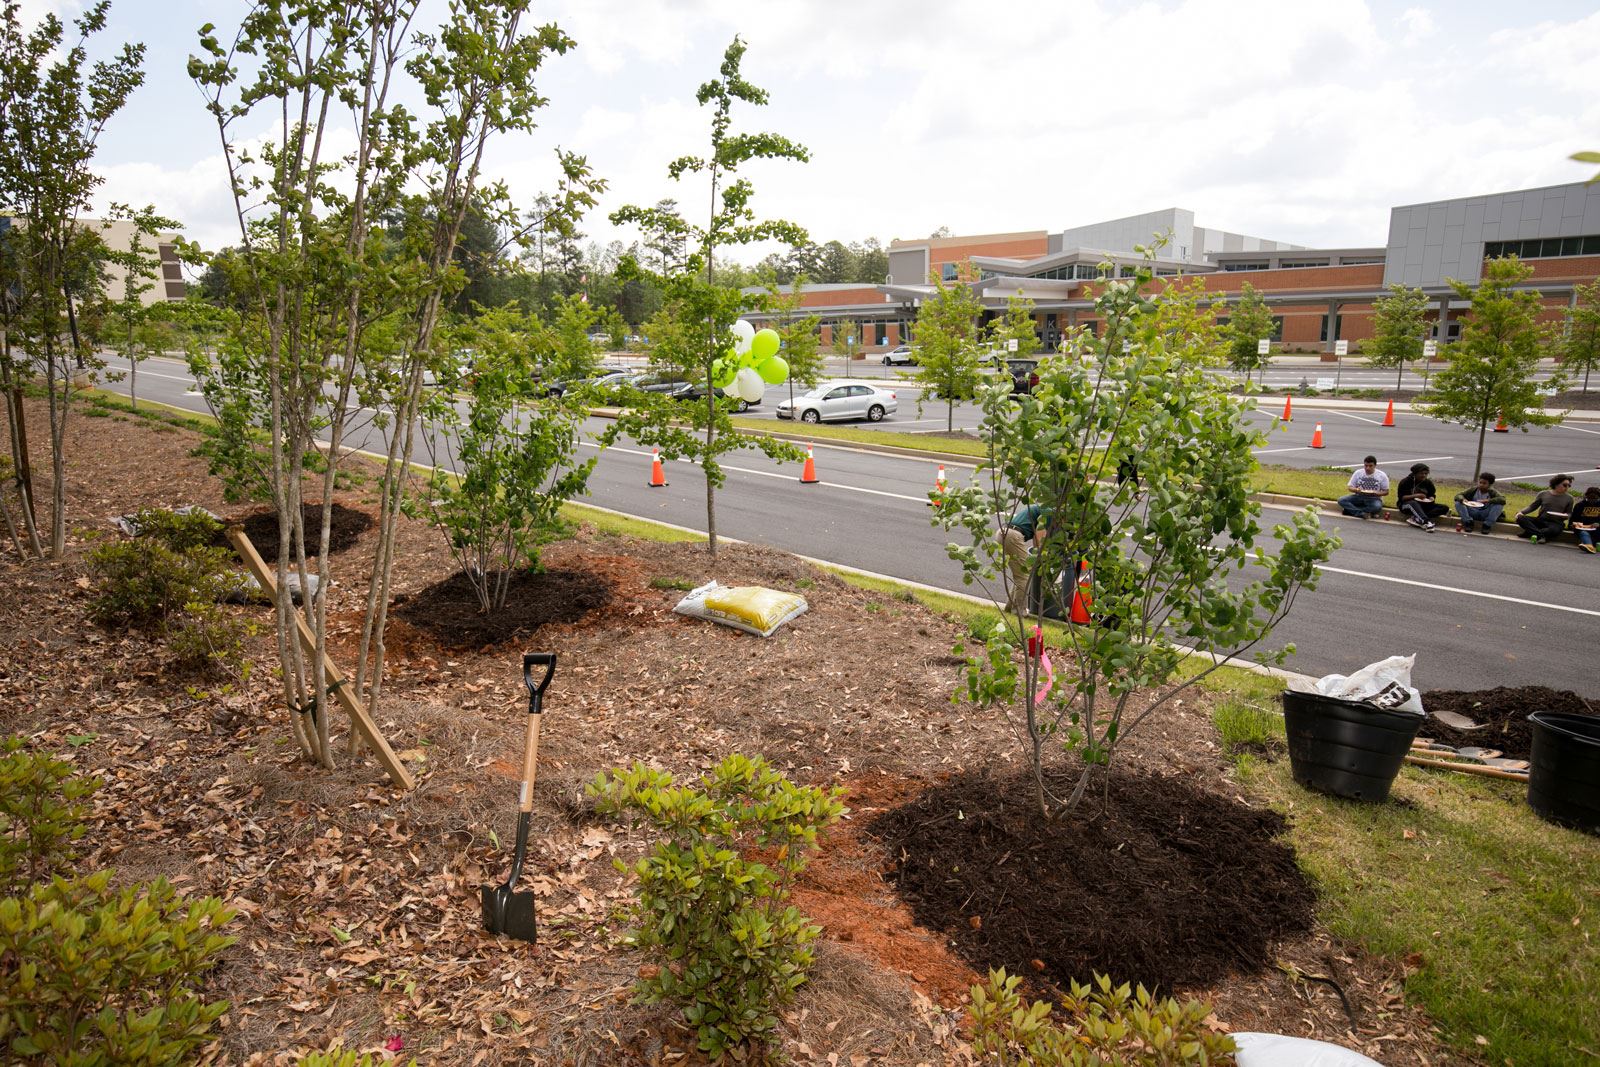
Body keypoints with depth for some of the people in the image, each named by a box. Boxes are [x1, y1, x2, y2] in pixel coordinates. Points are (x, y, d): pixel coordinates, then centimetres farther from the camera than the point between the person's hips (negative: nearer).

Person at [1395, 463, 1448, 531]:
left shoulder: (1428, 482, 6)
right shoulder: (1405, 482, -9)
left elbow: (1432, 495, 13)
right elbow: (1401, 497, -14)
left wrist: (1431, 499, -11)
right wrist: (1415, 496, -26)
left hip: (1422, 506, 5)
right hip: (1406, 504, -5)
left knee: (1445, 508, -18)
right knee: (1413, 503, -41)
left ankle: (1417, 519, -36)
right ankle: (1427, 522, -61)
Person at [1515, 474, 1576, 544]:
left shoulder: (1568, 498, 8)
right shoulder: (1543, 494, 7)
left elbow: (1569, 513, 15)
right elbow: (1532, 506, 11)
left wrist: (1566, 516, -9)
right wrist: (1521, 512, -7)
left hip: (1555, 523, -2)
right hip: (1540, 520, 2)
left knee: (1555, 530, -42)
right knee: (1520, 518, -28)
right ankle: (1540, 535, -41)